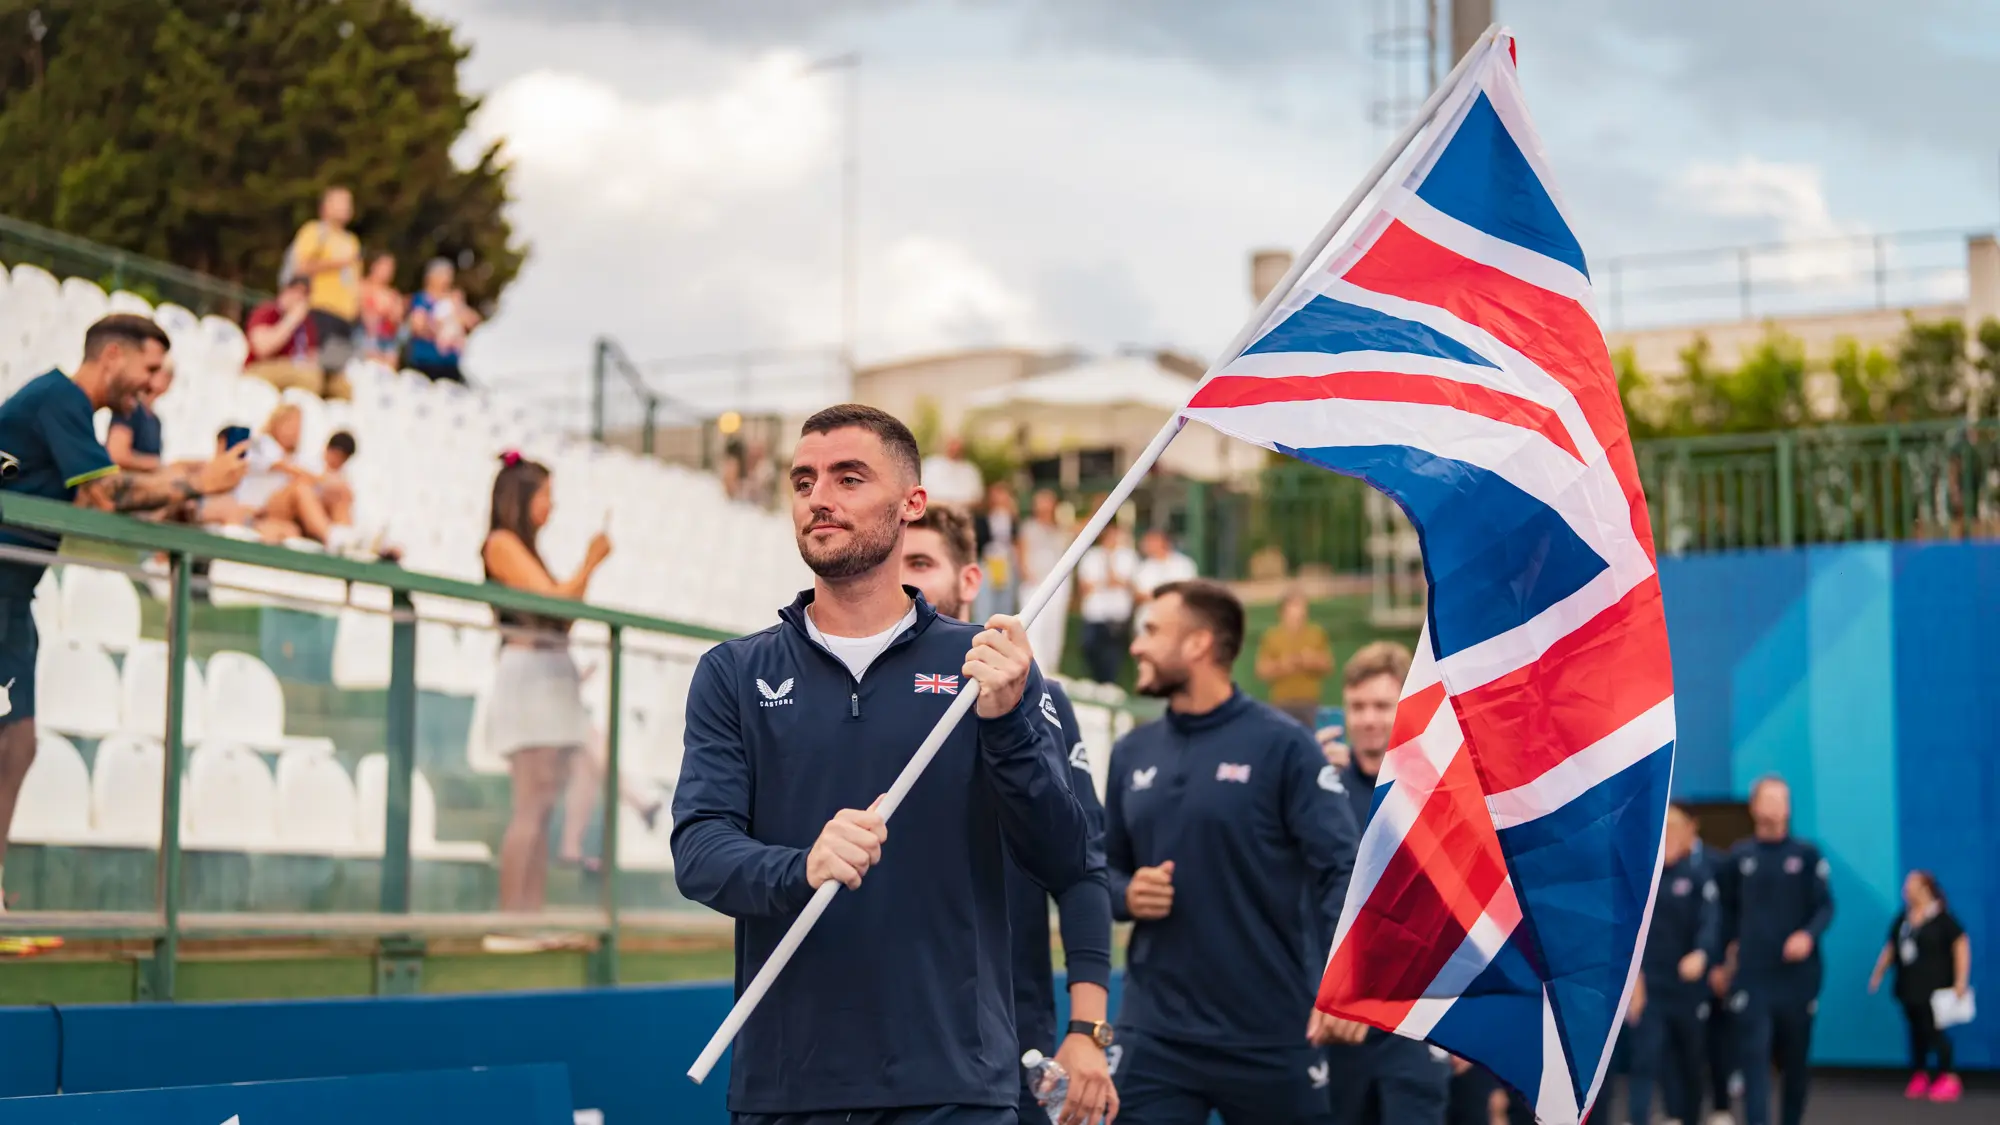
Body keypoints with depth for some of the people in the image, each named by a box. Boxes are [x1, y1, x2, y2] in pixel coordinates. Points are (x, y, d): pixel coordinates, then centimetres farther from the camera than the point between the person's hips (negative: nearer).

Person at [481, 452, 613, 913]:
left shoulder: (525, 548, 21)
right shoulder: (502, 544, -4)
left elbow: (563, 615, 17)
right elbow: (551, 599, -10)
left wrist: (587, 571, 13)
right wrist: (590, 563, -1)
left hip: (551, 675, 9)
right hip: (527, 670, -9)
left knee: (541, 805, 3)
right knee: (531, 805, -14)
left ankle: (528, 918, 1)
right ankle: (514, 916, -15)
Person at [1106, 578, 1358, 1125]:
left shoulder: (1280, 745, -7)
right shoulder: (1132, 753, 9)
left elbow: (1342, 867, -12)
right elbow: (1105, 869, 17)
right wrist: (1126, 894, -6)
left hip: (1272, 1039, -4)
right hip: (1155, 1038, 4)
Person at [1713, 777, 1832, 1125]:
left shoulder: (1807, 855, 2)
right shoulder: (1739, 857, 7)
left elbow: (1826, 906, -1)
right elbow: (1726, 911, 15)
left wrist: (1809, 935, -20)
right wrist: (1726, 955, 10)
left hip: (1797, 974, 0)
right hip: (1751, 975, 0)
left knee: (1795, 1059, 9)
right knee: (1755, 1057, -10)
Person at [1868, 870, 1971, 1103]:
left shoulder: (1942, 919, -9)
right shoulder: (1903, 919, 11)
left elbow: (1962, 945, -10)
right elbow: (1890, 948, 20)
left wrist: (1961, 980, -15)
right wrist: (1878, 974, 18)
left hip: (1933, 988, -6)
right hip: (1909, 987, 6)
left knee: (1934, 1030, -8)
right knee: (1916, 1031, 9)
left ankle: (1947, 1078, 1)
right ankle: (1919, 1076, 17)